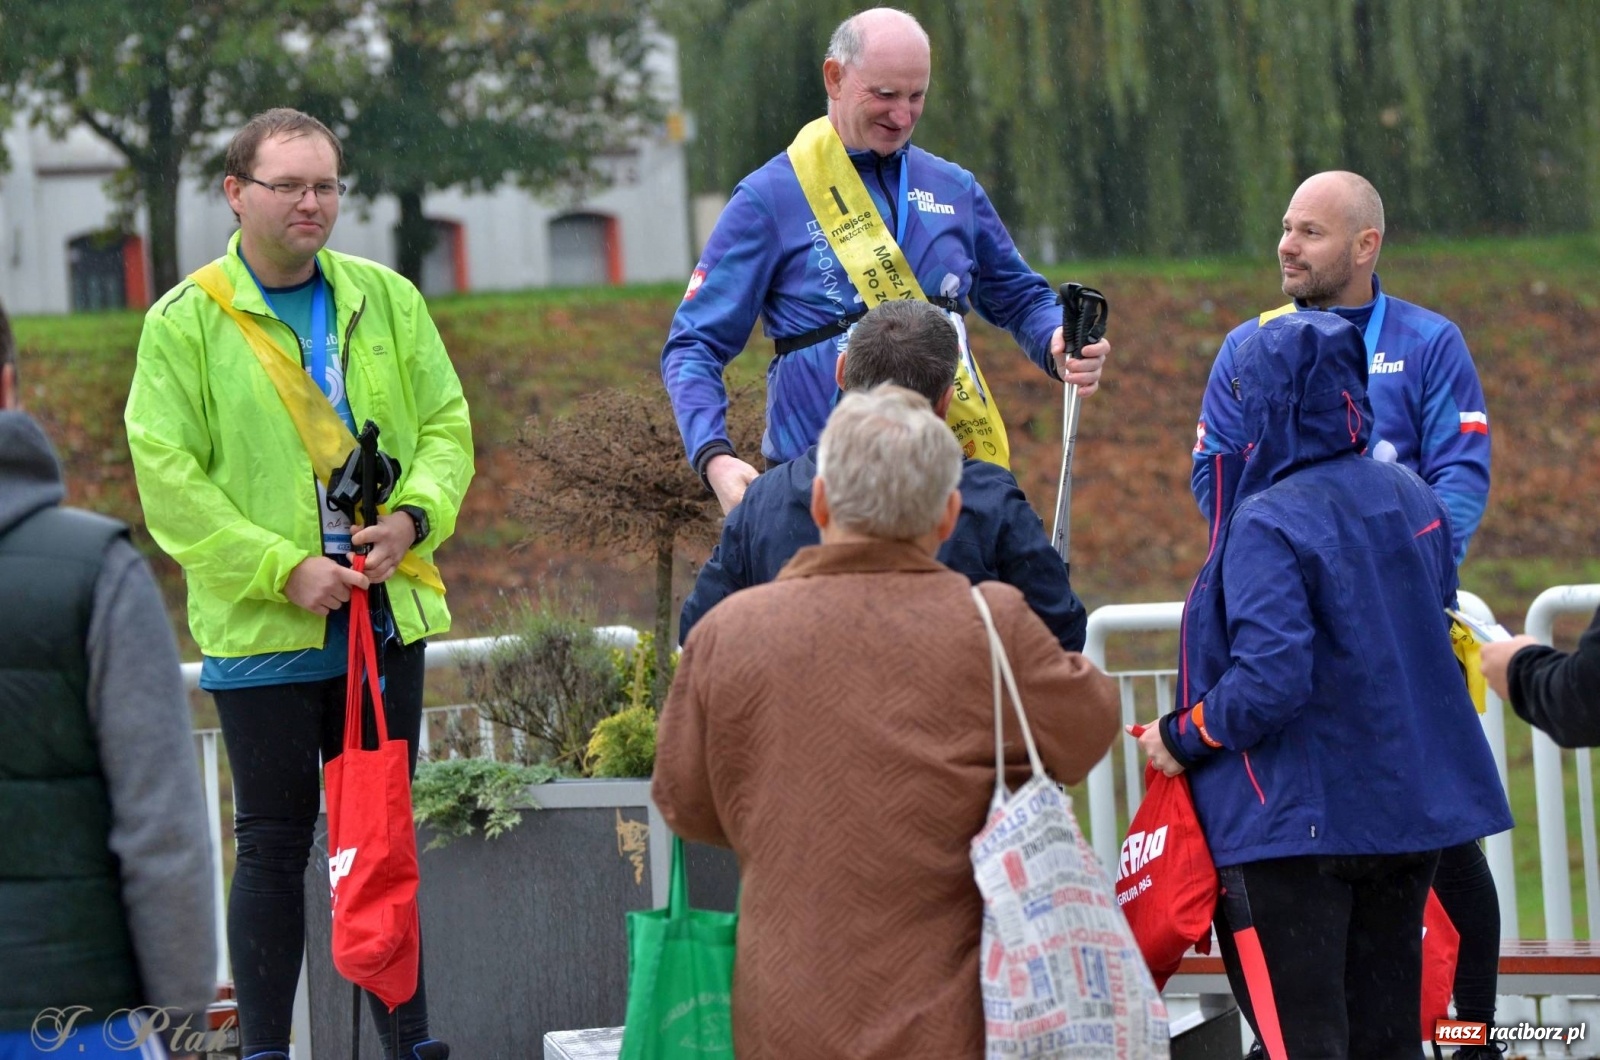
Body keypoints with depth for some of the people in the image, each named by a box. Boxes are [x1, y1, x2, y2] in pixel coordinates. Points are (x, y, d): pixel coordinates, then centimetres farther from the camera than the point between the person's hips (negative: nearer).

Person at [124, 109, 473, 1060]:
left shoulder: (387, 300, 8)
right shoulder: (187, 322, -5)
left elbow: (447, 424, 9)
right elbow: (167, 473, -10)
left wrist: (414, 515, -11)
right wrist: (284, 569, -17)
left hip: (387, 615, 4)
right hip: (262, 628, -4)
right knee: (275, 843, 2)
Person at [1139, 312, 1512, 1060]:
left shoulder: (1269, 524, -19)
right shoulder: (1410, 496, 5)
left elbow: (1268, 680, -26)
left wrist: (1183, 738, -10)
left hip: (1296, 823, -7)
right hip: (1411, 802, 7)